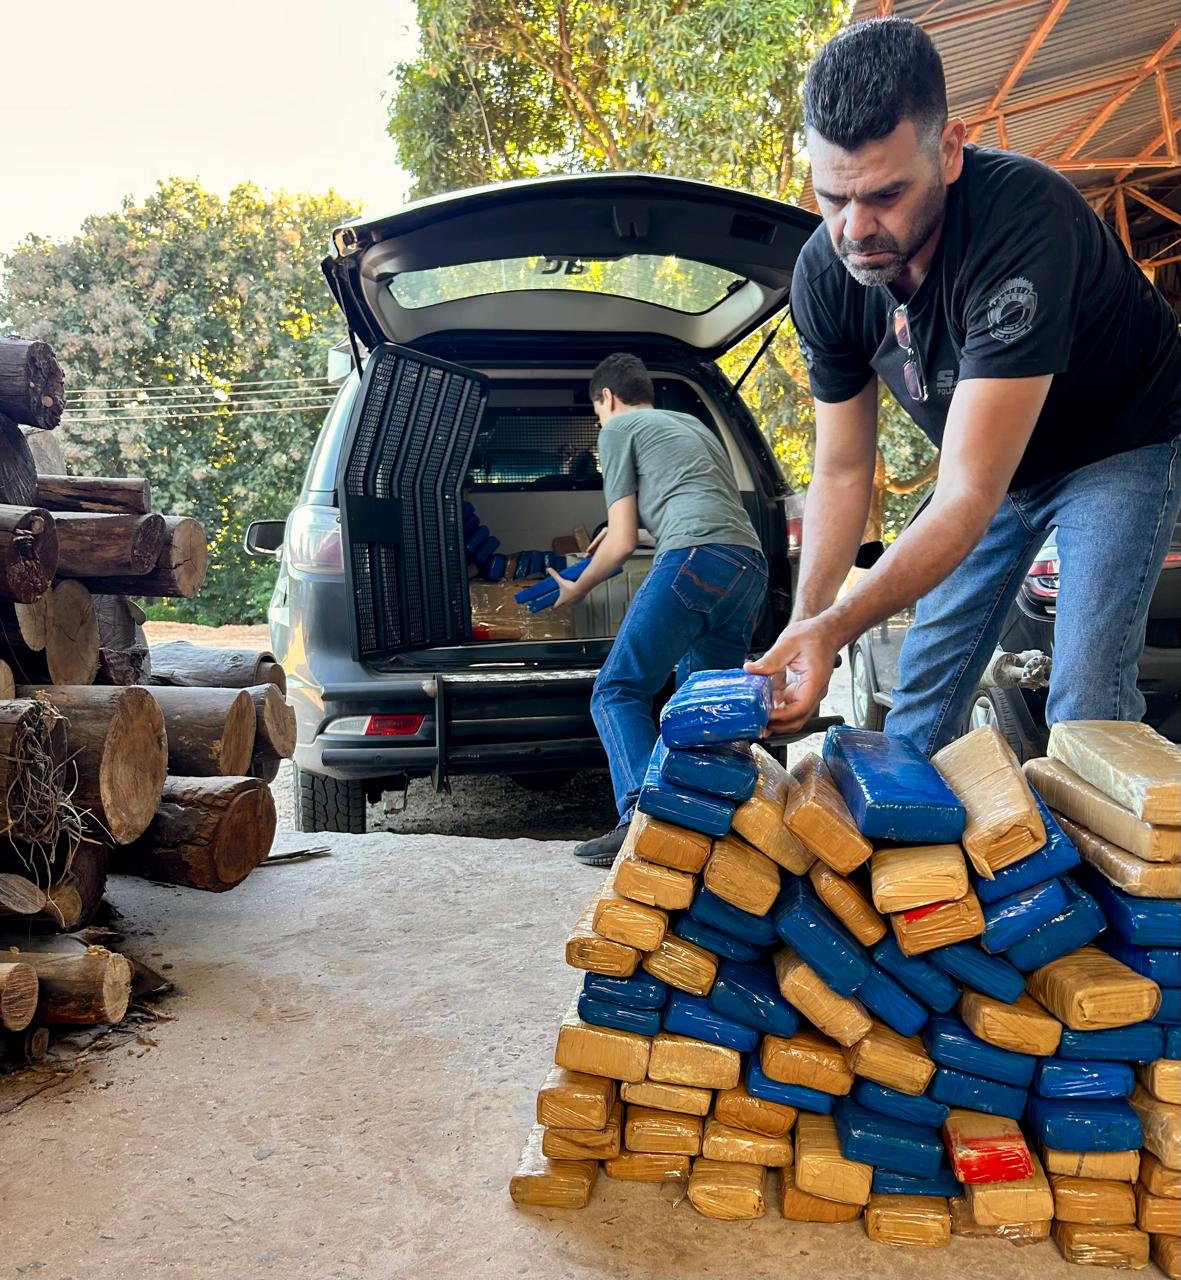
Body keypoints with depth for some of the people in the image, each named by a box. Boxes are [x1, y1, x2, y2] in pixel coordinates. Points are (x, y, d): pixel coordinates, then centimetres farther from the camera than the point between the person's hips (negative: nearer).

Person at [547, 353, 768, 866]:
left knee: (617, 691, -9)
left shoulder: (618, 429, 14)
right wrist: (626, 524, 56)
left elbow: (623, 543, 9)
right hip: (753, 565, 8)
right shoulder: (694, 425, 36)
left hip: (696, 556, -8)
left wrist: (577, 588, 26)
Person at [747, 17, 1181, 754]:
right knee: (923, 698, 5)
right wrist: (805, 624, -23)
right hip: (992, 461, 5)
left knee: (1086, 709, -16)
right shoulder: (824, 276, -20)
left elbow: (970, 493, -40)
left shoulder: (1023, 217, -38)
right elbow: (843, 471, -11)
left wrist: (834, 629, -48)